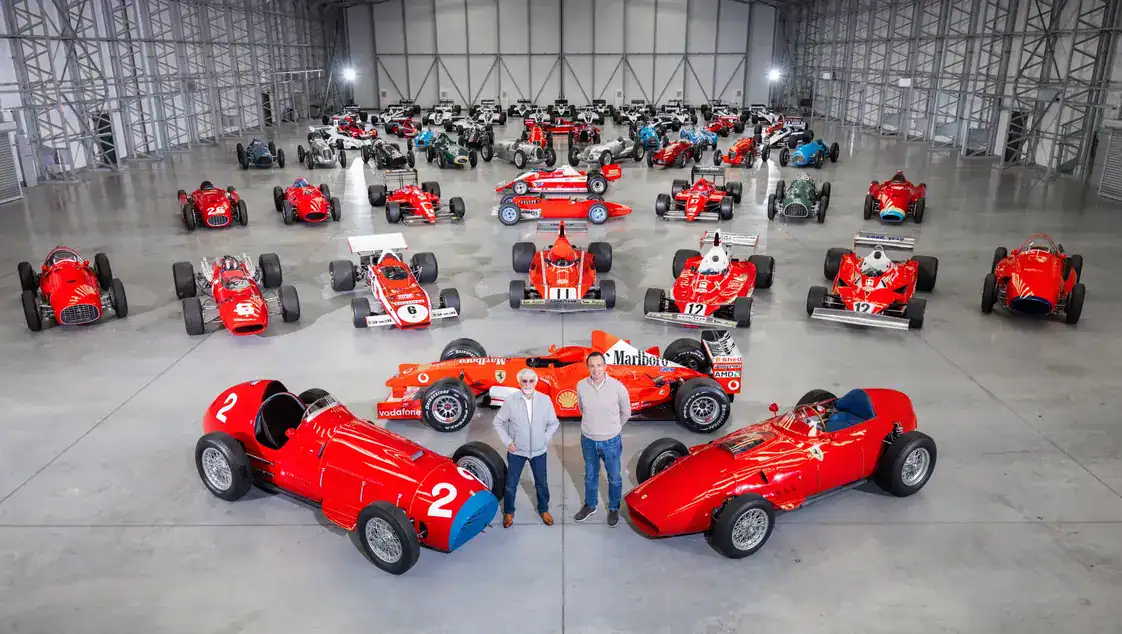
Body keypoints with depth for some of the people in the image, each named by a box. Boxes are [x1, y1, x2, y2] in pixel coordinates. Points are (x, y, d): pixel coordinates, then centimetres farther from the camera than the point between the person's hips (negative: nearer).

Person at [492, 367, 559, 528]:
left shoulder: (545, 400, -10)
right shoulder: (511, 401, -14)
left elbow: (554, 423, 4)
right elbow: (498, 422, -2)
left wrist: (545, 438, -3)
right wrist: (507, 441, -6)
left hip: (538, 451, 1)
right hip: (516, 451, -1)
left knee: (541, 483, 17)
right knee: (511, 484, 11)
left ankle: (543, 509, 39)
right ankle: (508, 512, 33)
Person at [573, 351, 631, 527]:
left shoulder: (618, 387, -20)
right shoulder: (581, 386, -13)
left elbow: (626, 413, -1)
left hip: (611, 442, -2)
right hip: (588, 440, 2)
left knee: (614, 478, 17)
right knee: (590, 476, 23)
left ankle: (613, 508, 40)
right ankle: (590, 506, 45)